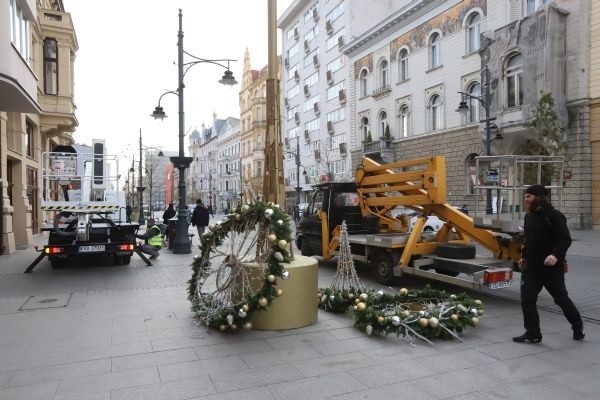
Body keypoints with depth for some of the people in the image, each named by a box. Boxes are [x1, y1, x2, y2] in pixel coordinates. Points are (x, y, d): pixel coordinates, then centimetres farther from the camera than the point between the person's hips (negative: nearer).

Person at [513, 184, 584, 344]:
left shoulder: (555, 216, -13)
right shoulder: (529, 216, 11)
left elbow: (565, 239, -19)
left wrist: (556, 254, -34)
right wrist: (524, 257, 21)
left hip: (551, 267, -6)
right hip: (531, 266, 7)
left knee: (561, 298, 11)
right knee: (527, 300, 3)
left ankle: (578, 327, 34)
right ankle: (532, 334, 13)